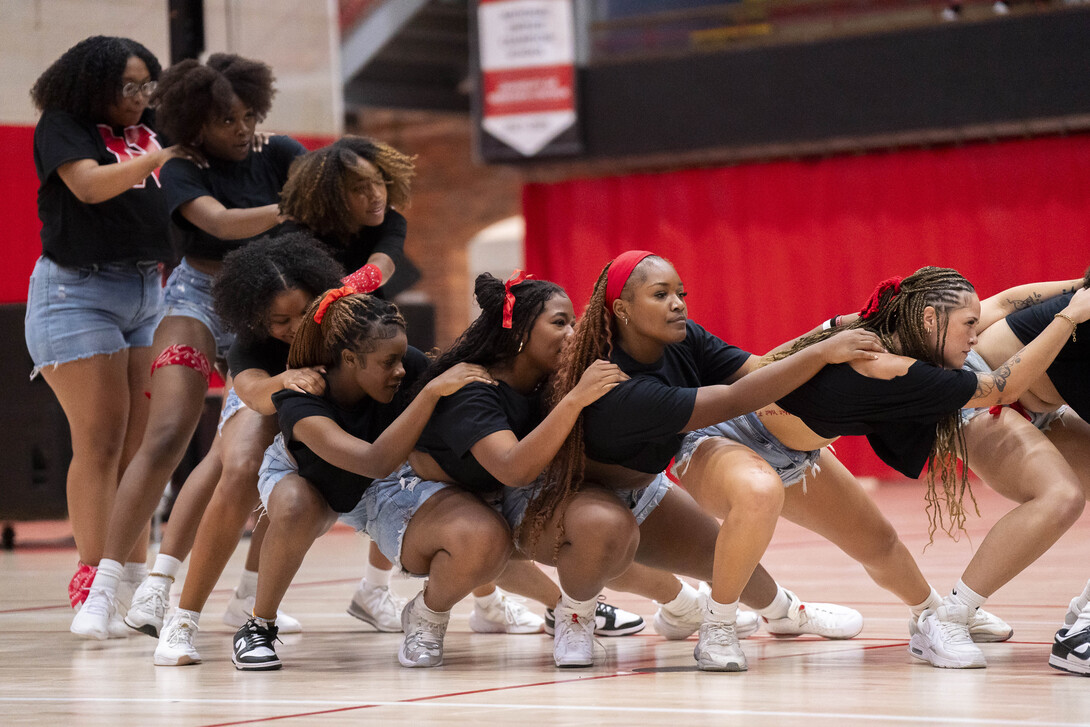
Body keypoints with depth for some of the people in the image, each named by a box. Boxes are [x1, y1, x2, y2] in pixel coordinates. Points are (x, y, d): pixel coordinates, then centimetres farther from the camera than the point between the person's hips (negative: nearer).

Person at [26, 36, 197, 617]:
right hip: (78, 291, -6)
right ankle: (90, 581, -8)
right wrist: (161, 158, -28)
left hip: (146, 292, 6)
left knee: (140, 444, 3)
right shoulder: (62, 127, -5)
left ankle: (137, 574, 7)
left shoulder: (148, 131, 12)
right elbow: (90, 185, -20)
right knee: (100, 443, -10)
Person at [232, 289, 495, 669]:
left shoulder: (408, 366, -28)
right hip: (298, 477, -2)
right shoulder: (298, 404, -38)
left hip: (378, 492, 2)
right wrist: (433, 391, -56)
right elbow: (375, 461, -52)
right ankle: (258, 627, -17)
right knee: (296, 510, -42)